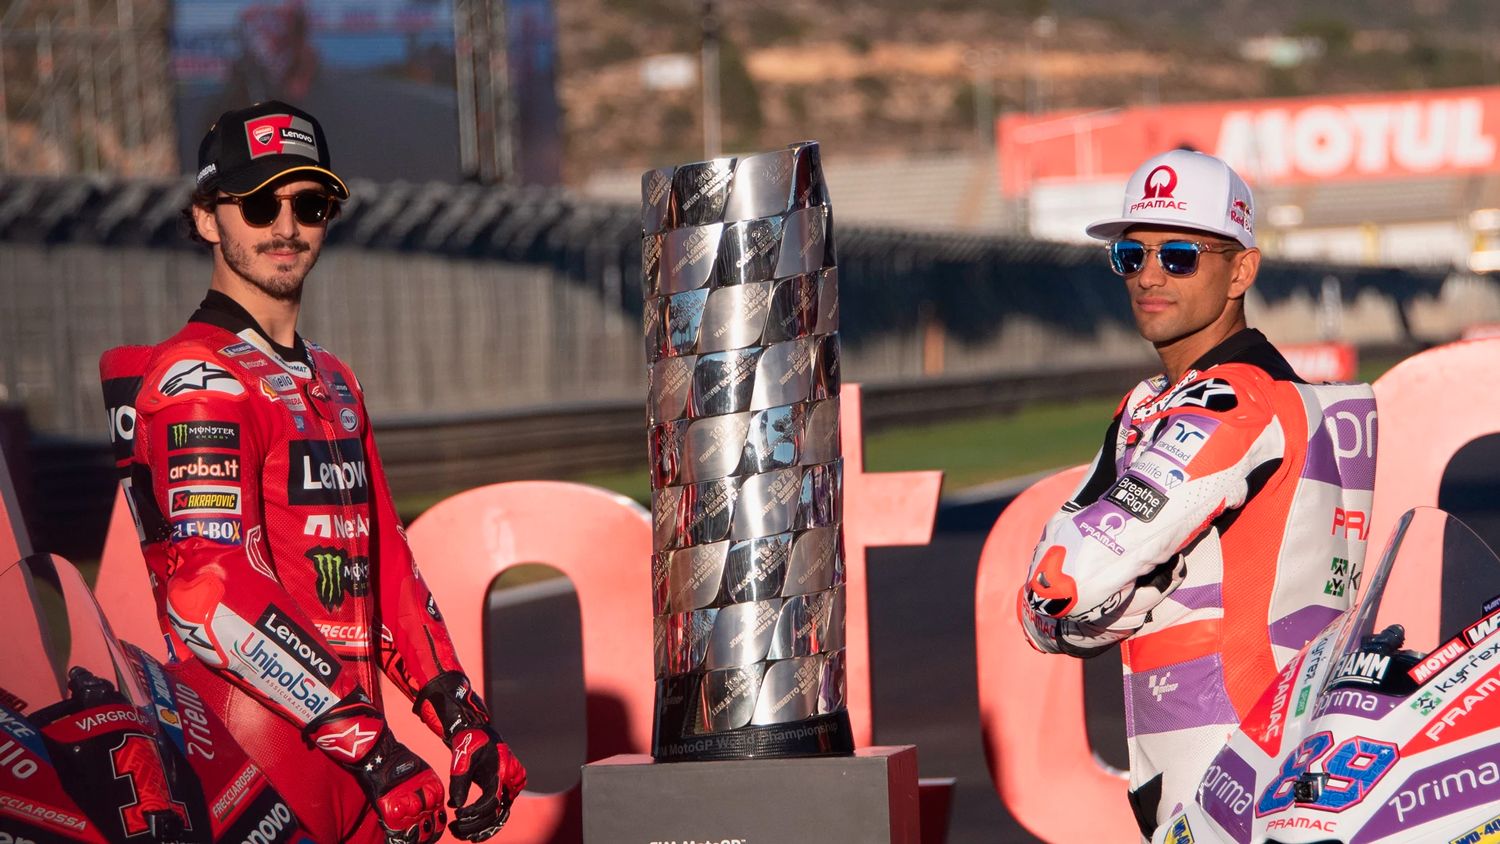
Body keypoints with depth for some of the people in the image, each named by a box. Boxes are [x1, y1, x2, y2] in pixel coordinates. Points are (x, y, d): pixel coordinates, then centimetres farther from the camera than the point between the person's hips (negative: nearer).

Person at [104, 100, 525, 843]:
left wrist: (464, 721, 10)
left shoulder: (332, 382, 21)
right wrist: (367, 741, -24)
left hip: (352, 755, 8)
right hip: (256, 763, -8)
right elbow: (209, 590, -20)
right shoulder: (199, 378, -8)